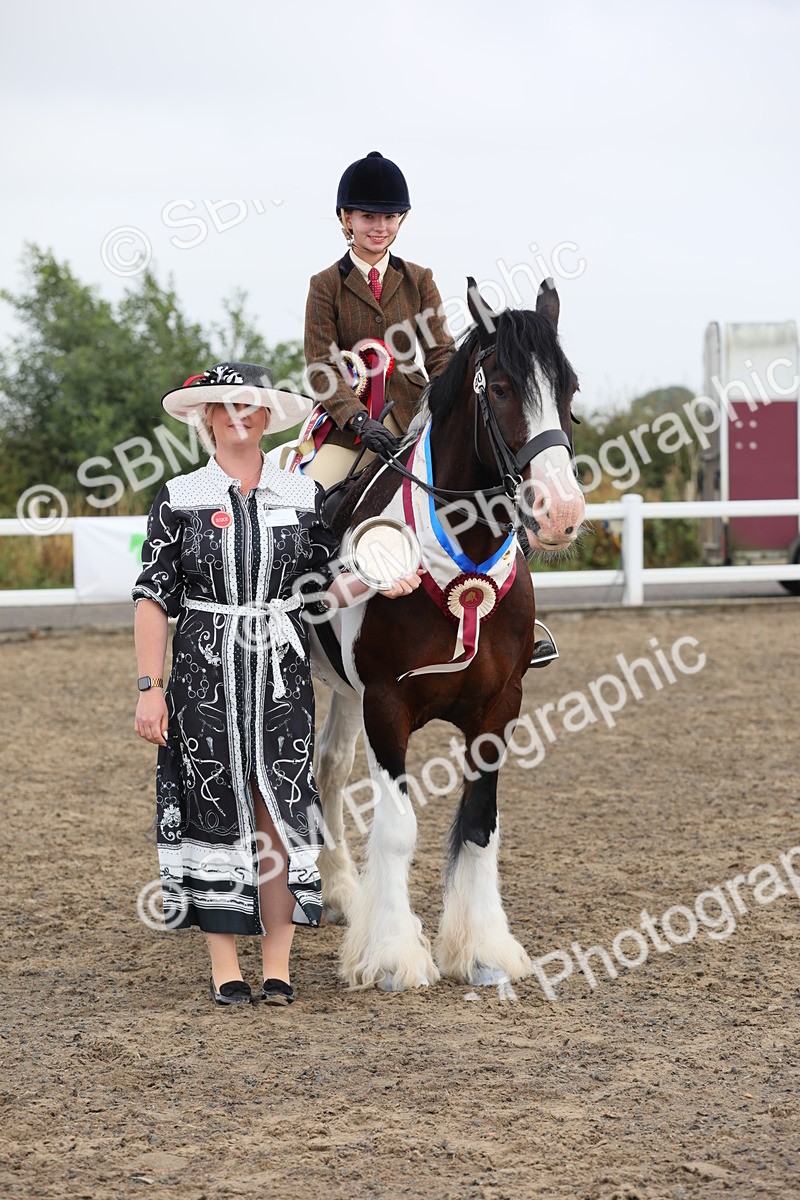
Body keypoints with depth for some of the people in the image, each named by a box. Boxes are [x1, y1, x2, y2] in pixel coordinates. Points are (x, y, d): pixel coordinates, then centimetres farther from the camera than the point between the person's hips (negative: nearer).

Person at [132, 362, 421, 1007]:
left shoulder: (304, 494, 6)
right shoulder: (180, 498, 1)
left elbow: (327, 585, 11)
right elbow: (154, 599, 0)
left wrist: (379, 582, -9)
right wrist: (150, 687, -6)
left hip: (283, 670, 2)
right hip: (206, 671, -1)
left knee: (281, 813, 0)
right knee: (215, 810, 1)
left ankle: (278, 965, 7)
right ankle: (225, 966, 9)